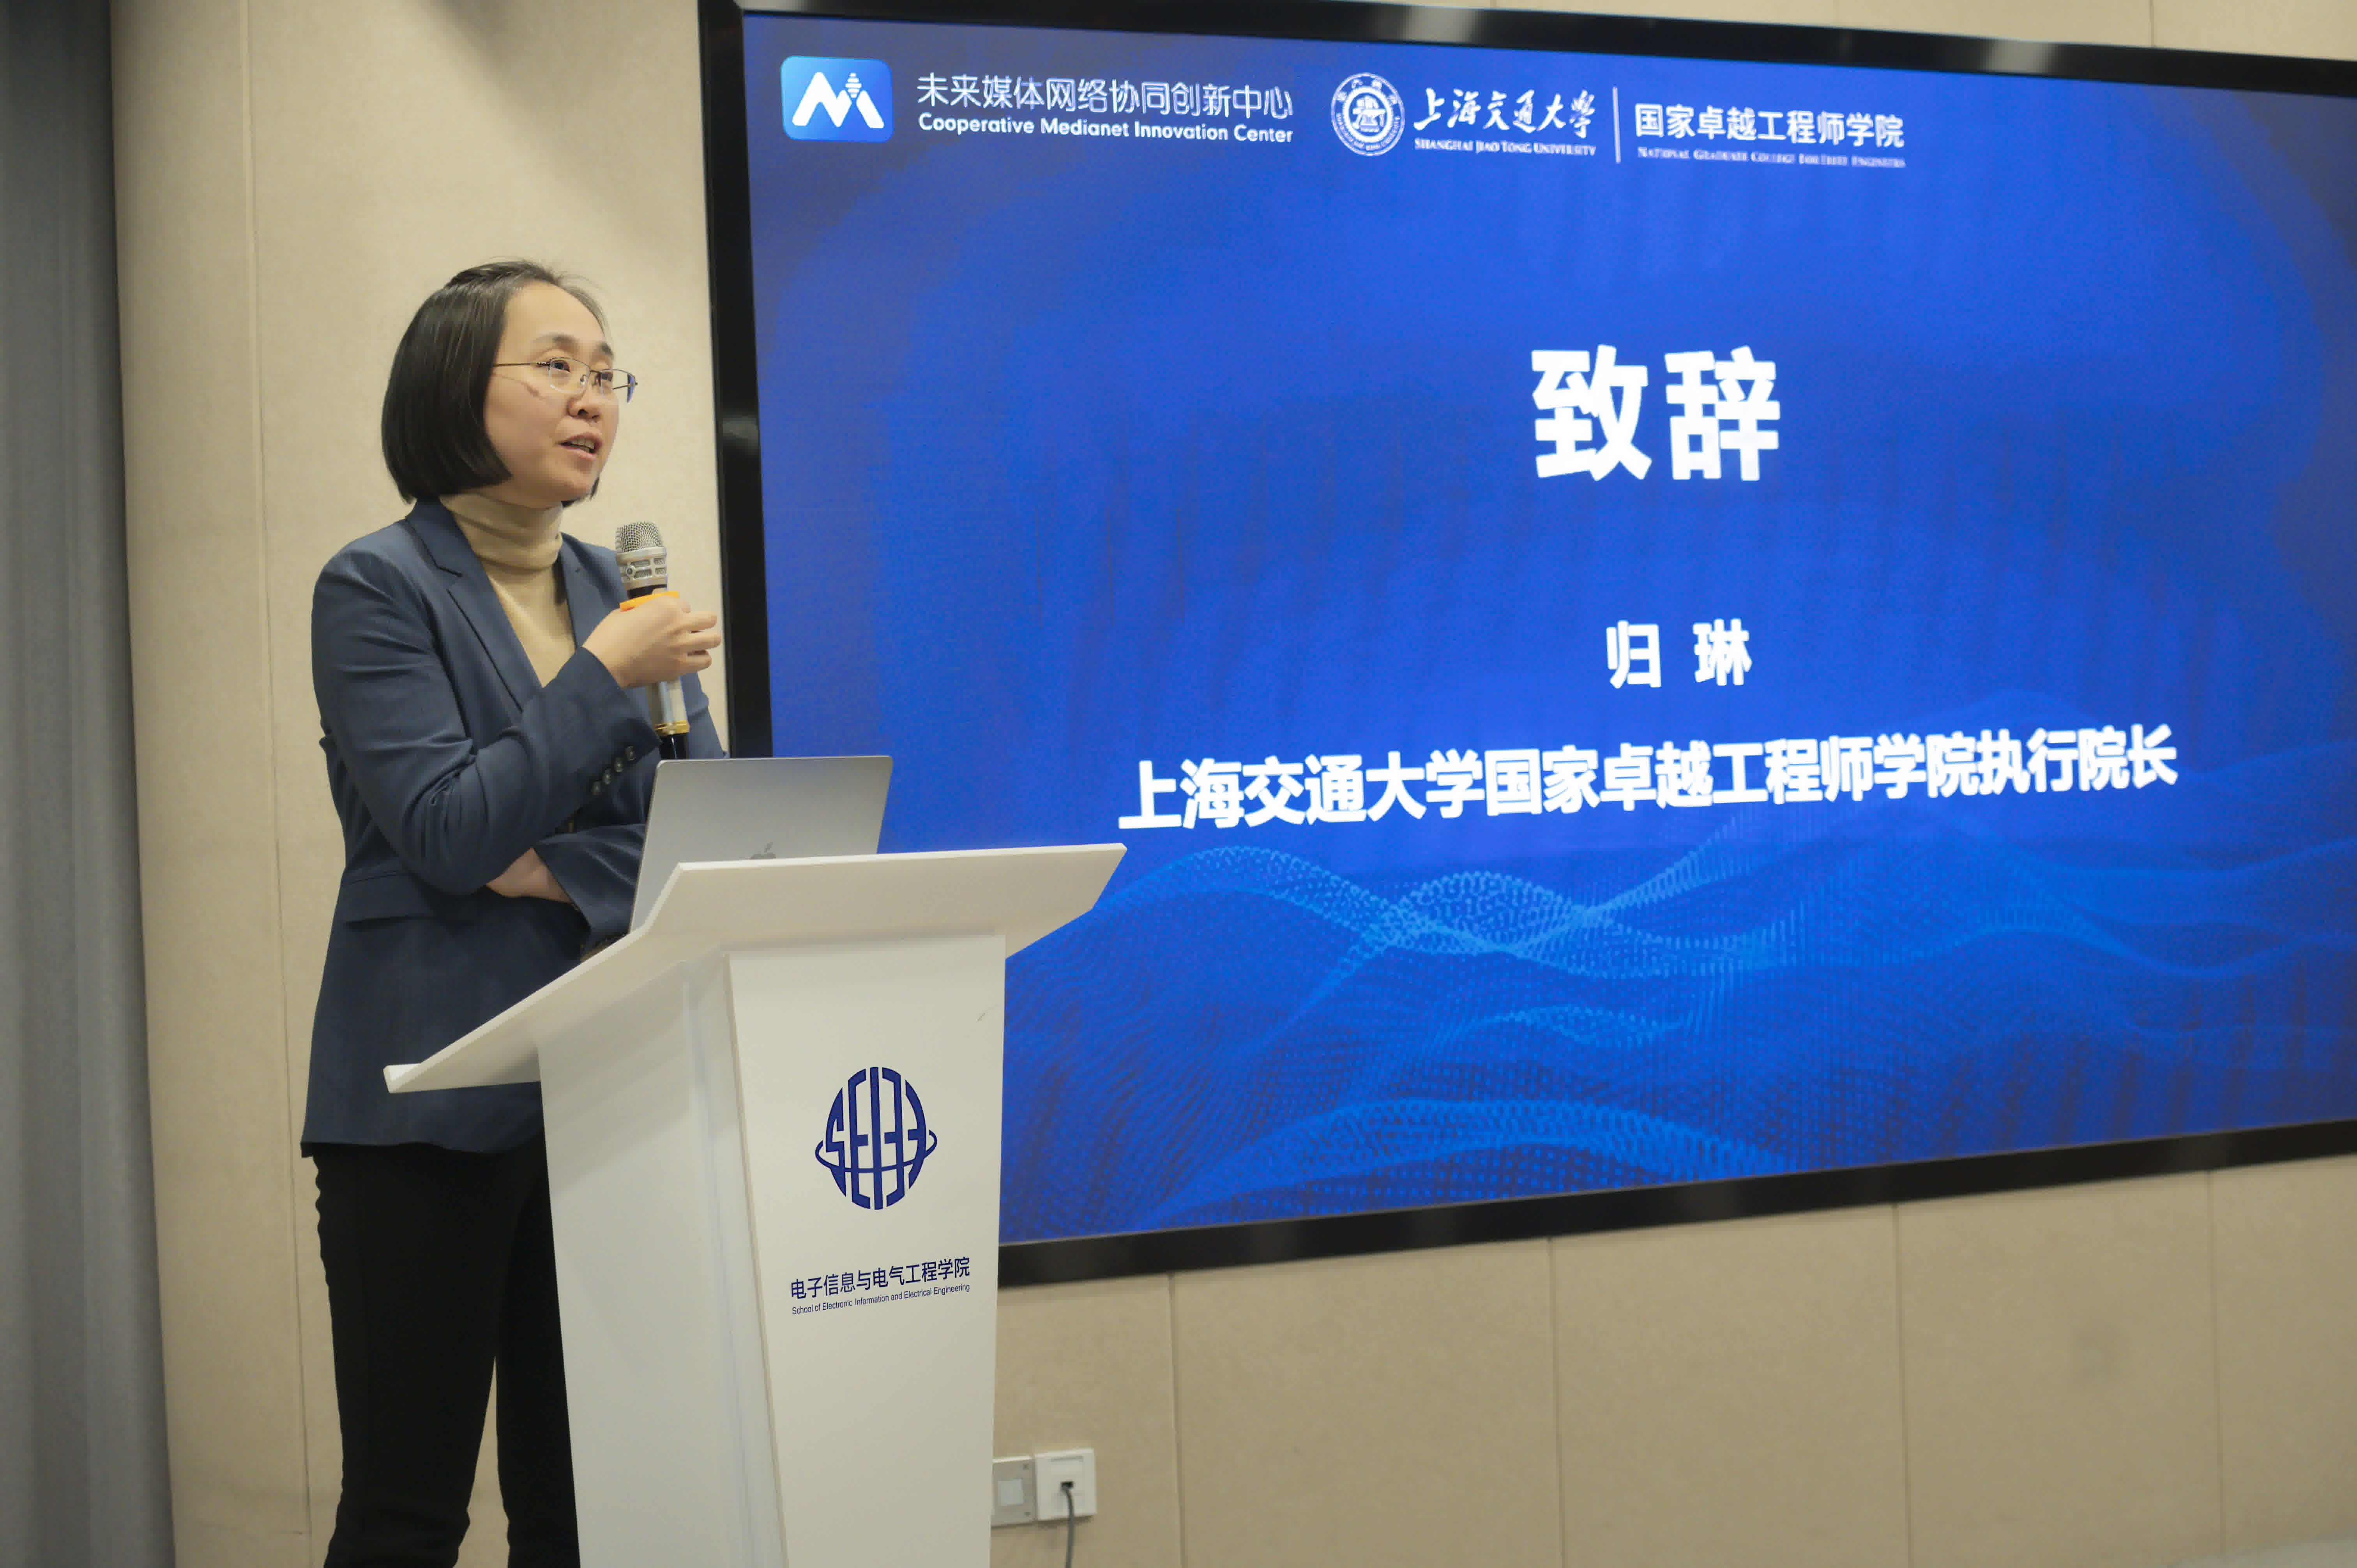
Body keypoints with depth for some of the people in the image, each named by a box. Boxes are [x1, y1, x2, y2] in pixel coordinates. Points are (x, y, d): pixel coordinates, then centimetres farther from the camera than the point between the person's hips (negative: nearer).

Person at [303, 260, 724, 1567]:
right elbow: (446, 833, -14)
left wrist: (563, 872, -10)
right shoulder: (377, 591, -2)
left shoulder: (620, 590, 14)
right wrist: (607, 675, -11)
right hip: (433, 1108, -5)